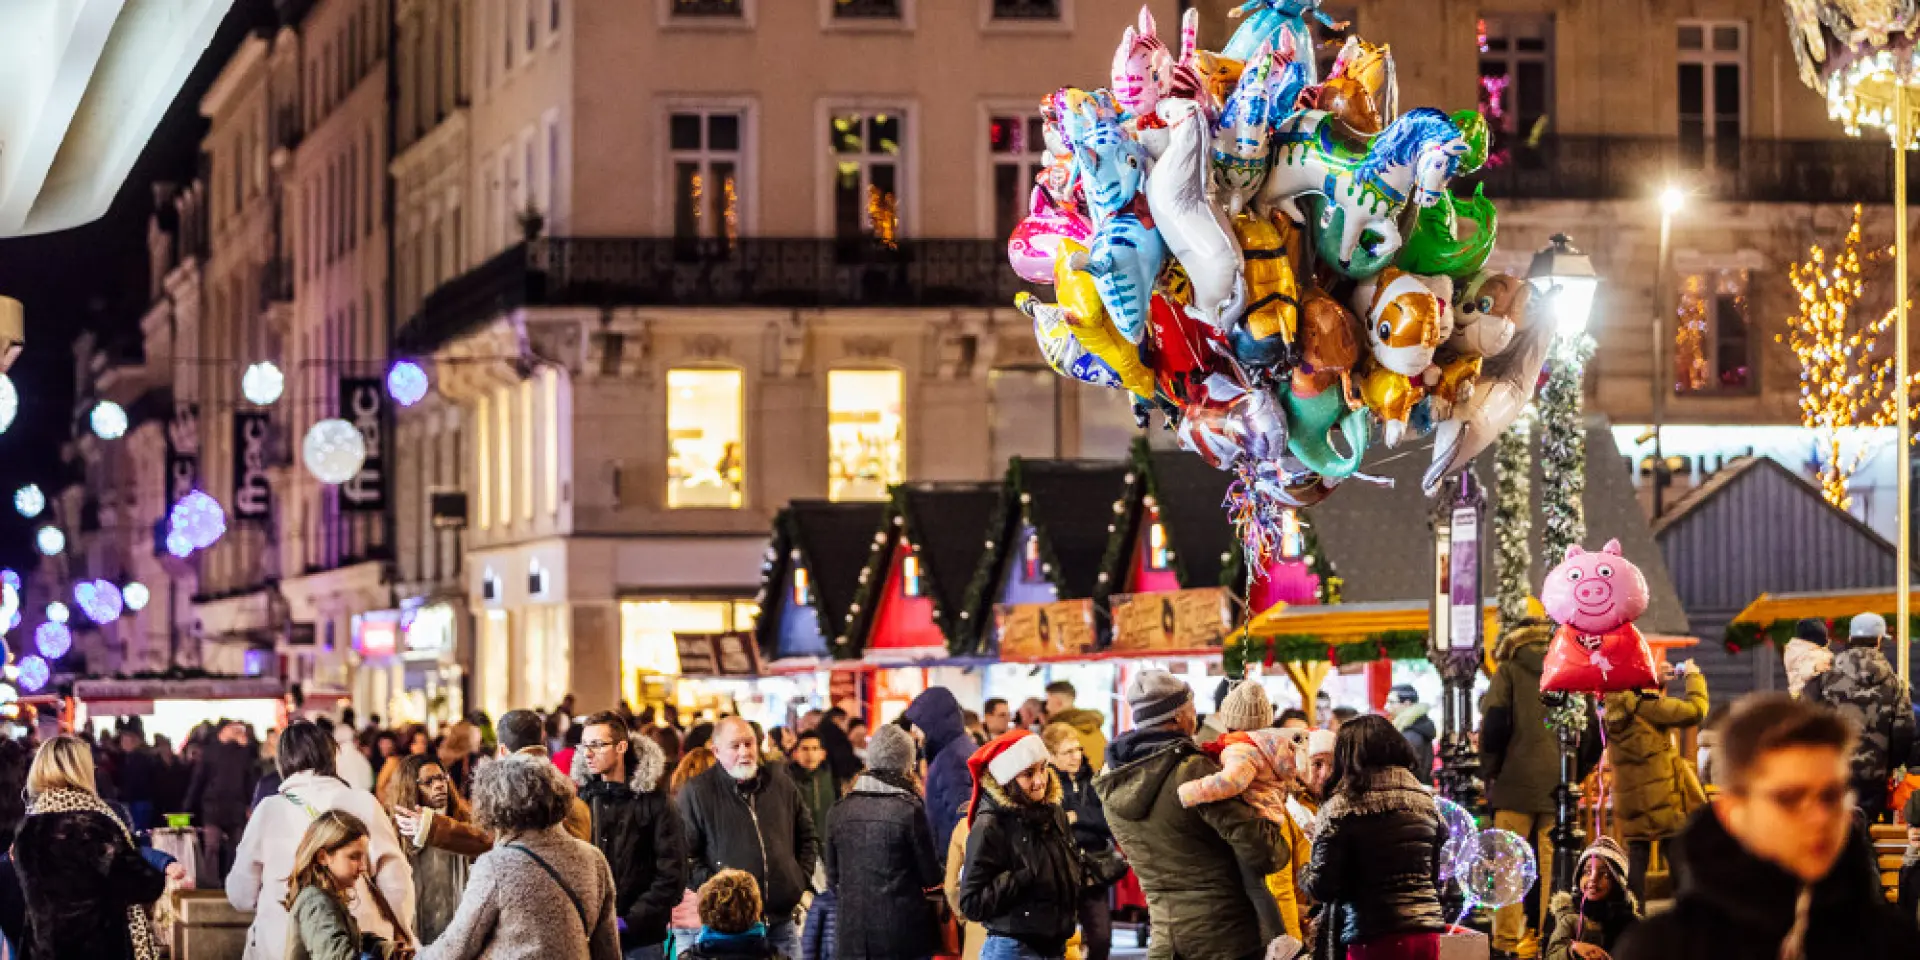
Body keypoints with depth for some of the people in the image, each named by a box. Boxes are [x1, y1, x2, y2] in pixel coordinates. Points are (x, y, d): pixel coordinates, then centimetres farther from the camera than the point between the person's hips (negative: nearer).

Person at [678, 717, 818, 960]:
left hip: (781, 919, 4)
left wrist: (802, 880, 11)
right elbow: (683, 855, -7)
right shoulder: (696, 793, -3)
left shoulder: (782, 785, 11)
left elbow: (807, 837, 22)